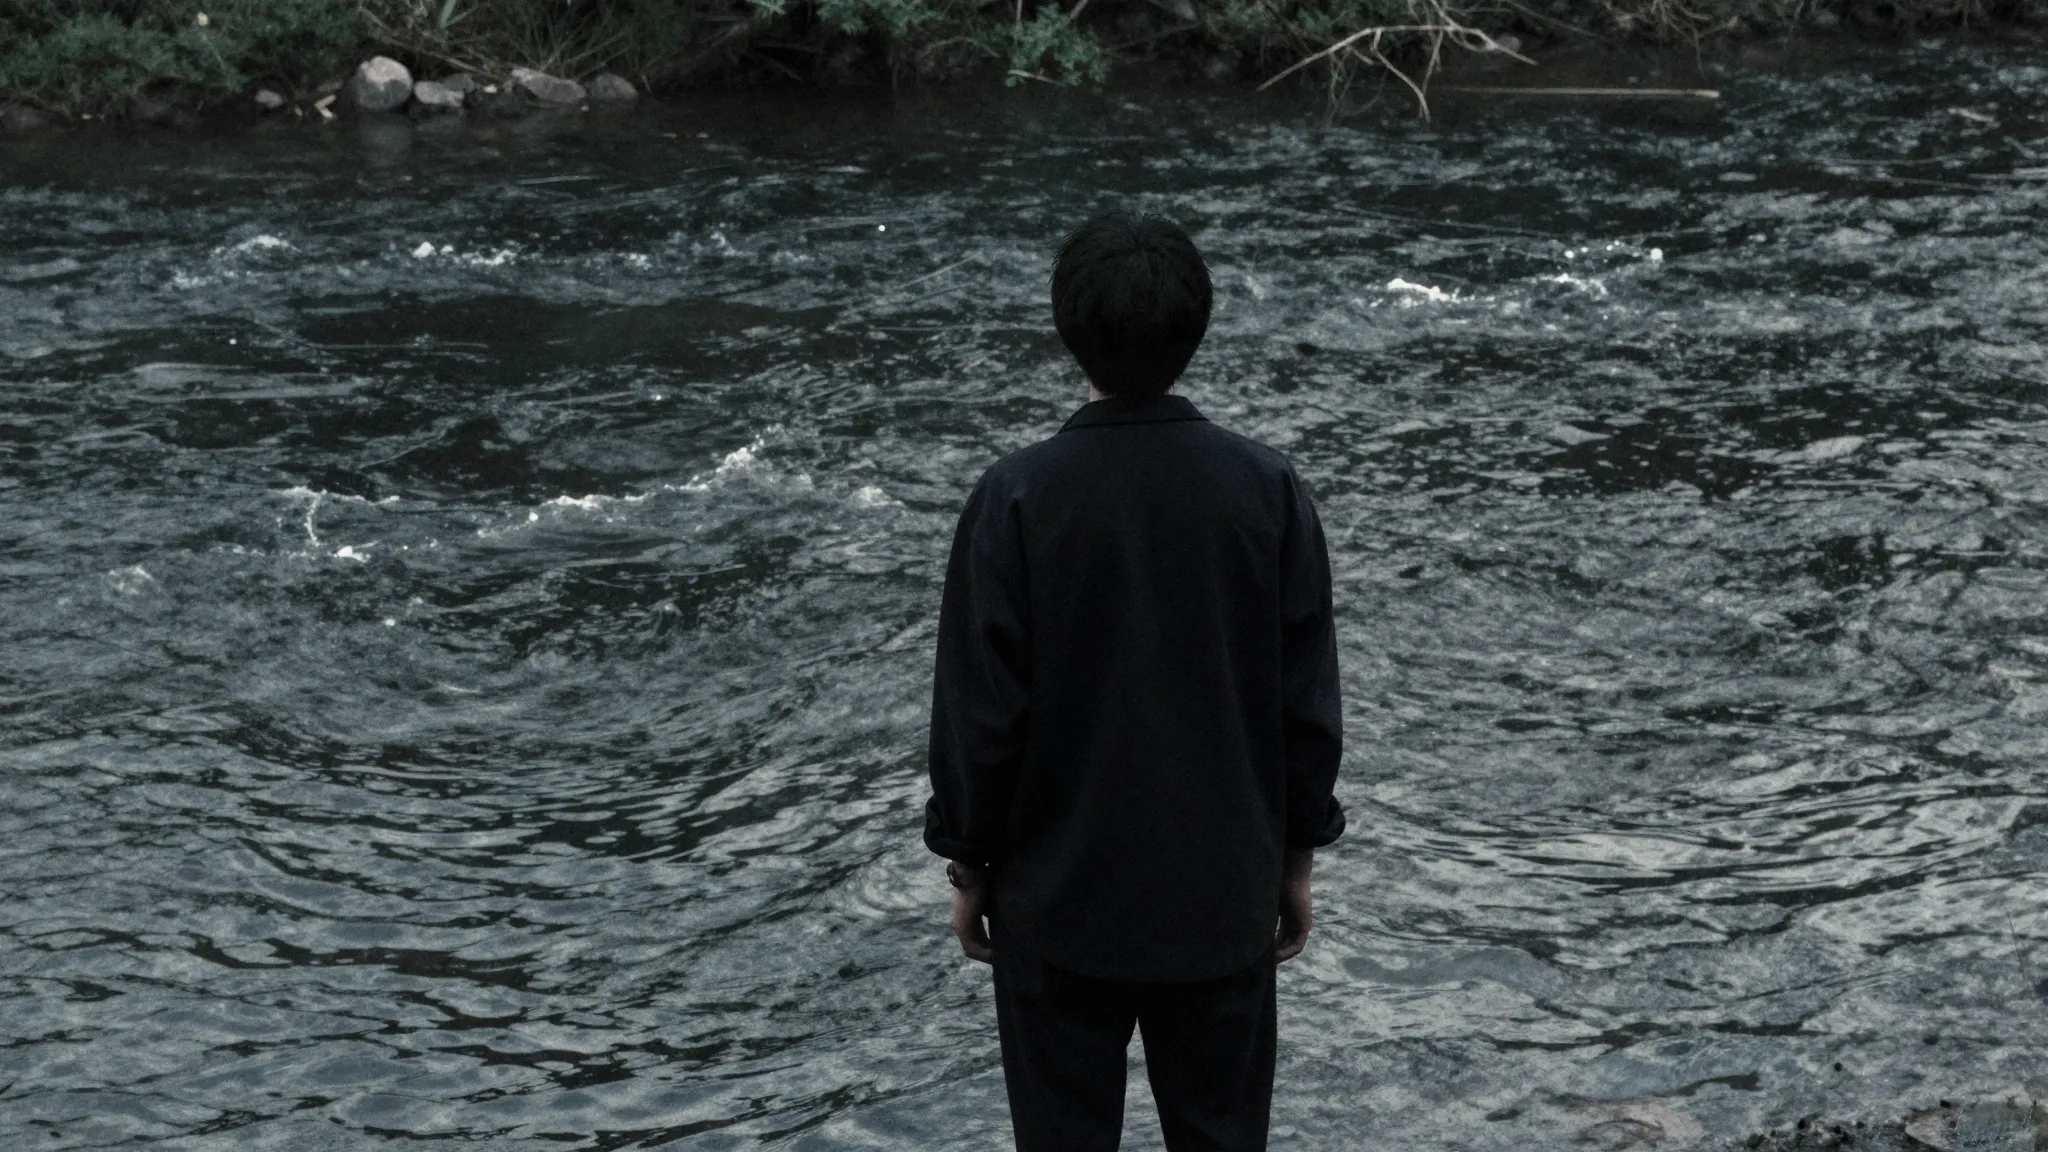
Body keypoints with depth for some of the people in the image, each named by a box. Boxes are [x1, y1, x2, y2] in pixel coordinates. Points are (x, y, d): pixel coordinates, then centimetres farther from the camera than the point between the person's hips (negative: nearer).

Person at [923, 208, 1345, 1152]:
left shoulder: (1017, 499, -15)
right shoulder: (1266, 490, -8)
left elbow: (978, 708, -10)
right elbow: (1308, 701, -3)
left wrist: (968, 865, 4)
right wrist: (1297, 860, 10)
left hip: (1058, 900, -2)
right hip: (1222, 898, 2)